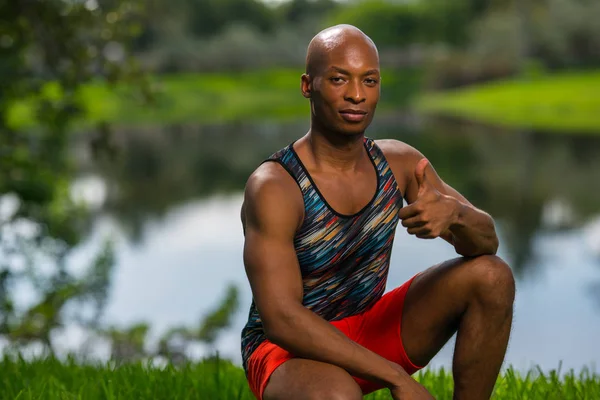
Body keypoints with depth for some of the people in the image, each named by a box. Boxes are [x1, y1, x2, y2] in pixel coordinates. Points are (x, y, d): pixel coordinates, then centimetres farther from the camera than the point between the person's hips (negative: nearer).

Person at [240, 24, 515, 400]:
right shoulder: (273, 187, -24)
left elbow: (487, 241, -3)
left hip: (367, 333, 7)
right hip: (287, 349, -6)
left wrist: (454, 213, -29)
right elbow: (281, 320, -29)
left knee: (492, 276, -11)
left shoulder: (399, 163, -5)